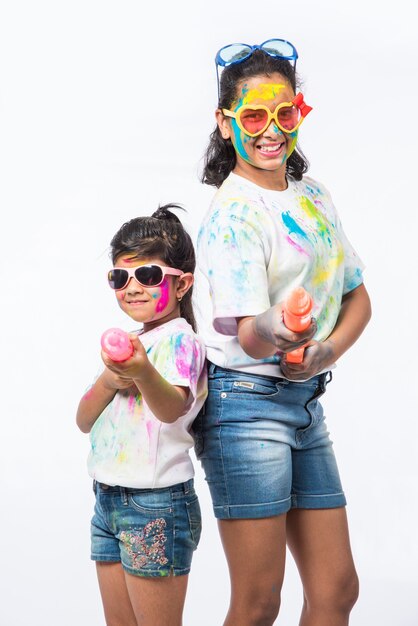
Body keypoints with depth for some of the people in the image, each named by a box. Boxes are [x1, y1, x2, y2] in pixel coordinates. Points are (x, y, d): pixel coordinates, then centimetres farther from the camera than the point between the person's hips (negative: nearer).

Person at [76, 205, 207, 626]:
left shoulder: (180, 340, -11)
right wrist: (108, 382, -9)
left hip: (155, 502, -8)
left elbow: (172, 407, -31)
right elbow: (84, 420, 11)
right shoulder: (128, 344, 15)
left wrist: (144, 374, -52)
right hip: (109, 498, 8)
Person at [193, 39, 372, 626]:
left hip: (306, 402, 8)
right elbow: (249, 335, -23)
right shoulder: (232, 215, -14)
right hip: (246, 405, -7)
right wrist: (279, 333, -47)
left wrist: (326, 351, -6)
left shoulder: (313, 196, 10)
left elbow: (357, 298, 14)